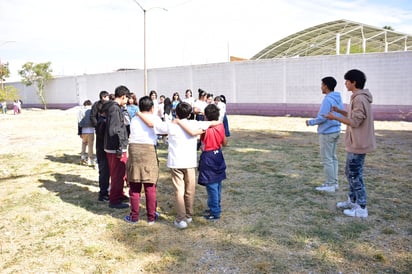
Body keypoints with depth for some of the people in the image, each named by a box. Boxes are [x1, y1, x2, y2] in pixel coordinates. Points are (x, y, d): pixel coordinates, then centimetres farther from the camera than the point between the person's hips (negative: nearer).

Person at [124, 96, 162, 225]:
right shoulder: (155, 118, 8)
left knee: (134, 187, 8)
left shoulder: (134, 119, 15)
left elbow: (132, 133, 15)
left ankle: (134, 216, 16)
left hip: (134, 148, 2)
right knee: (150, 187, 6)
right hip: (149, 150, -2)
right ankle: (151, 217, 15)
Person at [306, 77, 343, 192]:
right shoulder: (338, 99, 10)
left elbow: (322, 118, -21)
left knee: (327, 159, -2)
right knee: (333, 158, 15)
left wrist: (310, 122, -7)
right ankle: (334, 182, 22)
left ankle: (330, 184, 4)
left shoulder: (327, 100, -19)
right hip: (335, 131, 9)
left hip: (327, 133, -9)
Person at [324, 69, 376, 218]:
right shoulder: (359, 97, 12)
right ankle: (352, 200, 31)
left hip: (357, 144, -11)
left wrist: (335, 117, -17)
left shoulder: (359, 99, -21)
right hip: (356, 143, 11)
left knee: (355, 175, -2)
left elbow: (354, 122, -22)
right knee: (350, 172, 19)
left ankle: (361, 208, 7)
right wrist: (340, 111, 12)